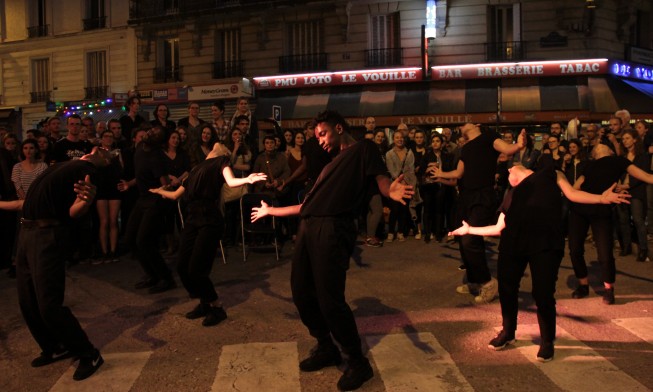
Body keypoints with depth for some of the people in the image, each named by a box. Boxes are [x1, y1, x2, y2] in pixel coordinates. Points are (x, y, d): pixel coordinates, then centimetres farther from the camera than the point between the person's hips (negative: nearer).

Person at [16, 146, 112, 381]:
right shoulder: (64, 167, 18)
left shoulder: (86, 171, -6)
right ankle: (55, 348, 29)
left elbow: (72, 213, -16)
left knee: (48, 305, -11)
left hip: (48, 235, -8)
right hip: (27, 230, 8)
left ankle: (89, 355, 3)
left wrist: (86, 201, -36)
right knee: (28, 302, 12)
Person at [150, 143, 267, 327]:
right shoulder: (196, 169, 24)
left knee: (196, 270, -9)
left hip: (209, 220, -6)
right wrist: (159, 191, 49)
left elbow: (231, 181, -13)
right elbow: (176, 195, 33)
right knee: (183, 268, 3)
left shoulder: (221, 161, 7)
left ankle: (217, 308, 11)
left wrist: (247, 179, -33)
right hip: (192, 219, 7)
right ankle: (204, 302, 26)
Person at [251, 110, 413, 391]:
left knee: (330, 300, -11)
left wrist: (392, 191, -34)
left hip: (332, 229, -8)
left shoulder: (364, 148, 8)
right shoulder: (332, 164, 30)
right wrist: (271, 211, 39)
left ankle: (358, 362, 8)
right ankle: (327, 349, 29)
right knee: (302, 294, 9)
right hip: (308, 228, 9)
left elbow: (381, 179, -9)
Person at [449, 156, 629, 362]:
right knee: (506, 287, 6)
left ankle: (547, 341, 18)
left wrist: (602, 198, -6)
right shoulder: (512, 193, 26)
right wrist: (470, 229, 25)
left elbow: (572, 193, 8)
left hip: (546, 241, -4)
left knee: (543, 293, -6)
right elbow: (499, 228, 24)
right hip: (513, 240, 5)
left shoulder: (548, 174, 20)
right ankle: (508, 332, 32)